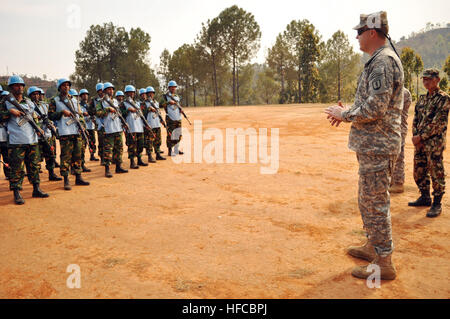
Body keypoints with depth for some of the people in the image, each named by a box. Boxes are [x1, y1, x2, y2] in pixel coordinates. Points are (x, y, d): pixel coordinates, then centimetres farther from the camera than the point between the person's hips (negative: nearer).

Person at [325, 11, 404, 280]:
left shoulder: (384, 61, -16)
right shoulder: (379, 61, 18)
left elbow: (375, 108, -25)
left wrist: (344, 114, -11)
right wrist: (346, 113, 12)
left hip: (377, 146, -11)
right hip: (373, 144, 11)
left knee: (376, 203, -4)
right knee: (369, 200, 20)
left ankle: (384, 264, 7)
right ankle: (374, 247, 34)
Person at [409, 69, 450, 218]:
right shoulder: (422, 98, 14)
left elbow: (437, 122, -15)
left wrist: (420, 137, -14)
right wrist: (415, 136, -2)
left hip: (434, 142, -7)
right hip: (419, 142, 7)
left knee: (436, 173, -2)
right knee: (419, 171, 13)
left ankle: (437, 204, 7)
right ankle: (425, 197, 29)